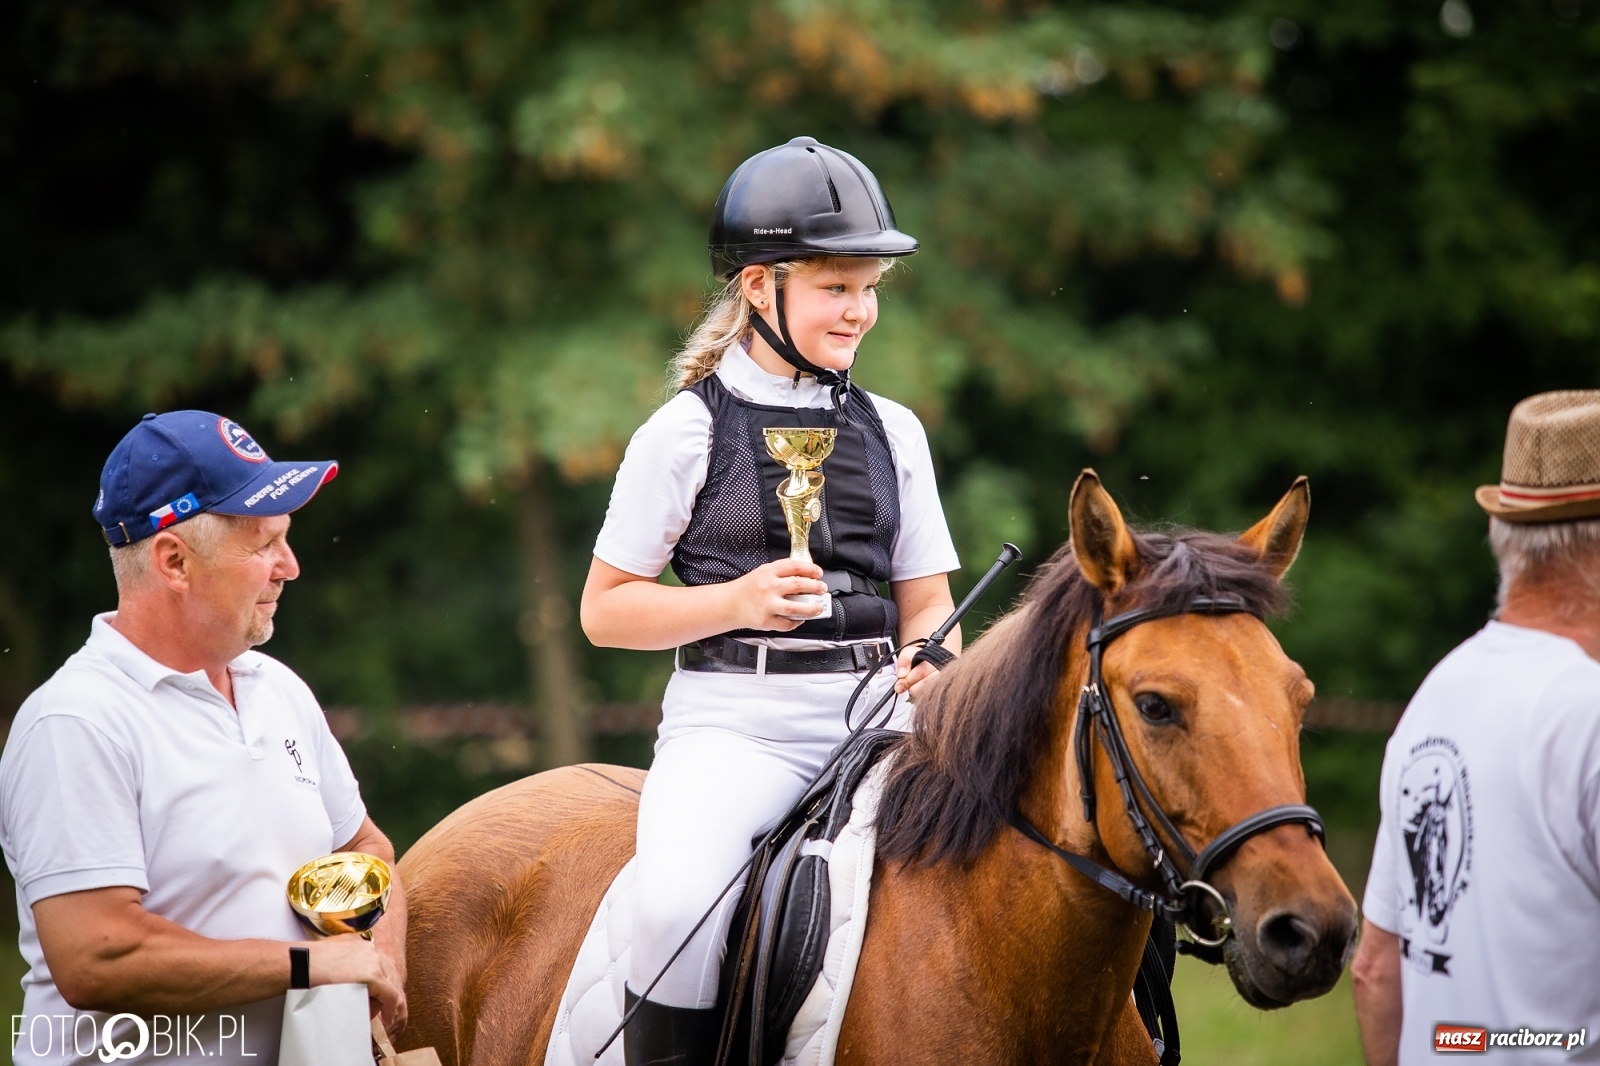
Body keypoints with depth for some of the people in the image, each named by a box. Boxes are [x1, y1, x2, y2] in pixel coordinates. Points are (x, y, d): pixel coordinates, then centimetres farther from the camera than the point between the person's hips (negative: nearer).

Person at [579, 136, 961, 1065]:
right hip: (733, 716, -4)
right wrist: (740, 603, -12)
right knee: (679, 903, -32)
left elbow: (925, 602, 17)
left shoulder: (892, 431, 14)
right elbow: (606, 610, 3)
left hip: (873, 710, 4)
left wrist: (933, 663, -6)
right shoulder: (688, 431, 1)